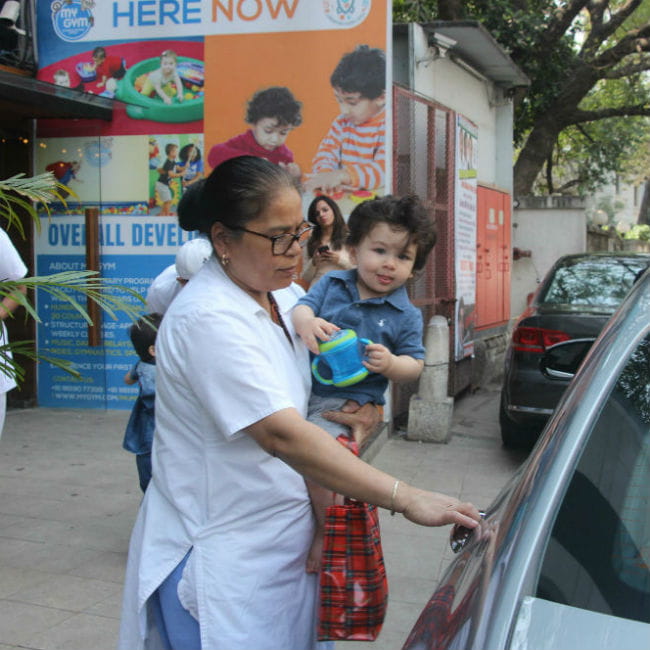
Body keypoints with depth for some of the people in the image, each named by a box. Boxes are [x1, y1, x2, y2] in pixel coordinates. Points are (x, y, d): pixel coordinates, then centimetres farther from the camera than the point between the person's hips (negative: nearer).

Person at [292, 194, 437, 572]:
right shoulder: (332, 284, 8)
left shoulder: (406, 316, 2)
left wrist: (390, 364, -19)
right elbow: (303, 306, -2)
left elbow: (415, 366, 3)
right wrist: (305, 321, -26)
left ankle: (328, 531, -6)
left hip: (349, 401, -5)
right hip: (305, 388, 5)